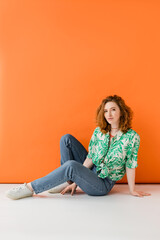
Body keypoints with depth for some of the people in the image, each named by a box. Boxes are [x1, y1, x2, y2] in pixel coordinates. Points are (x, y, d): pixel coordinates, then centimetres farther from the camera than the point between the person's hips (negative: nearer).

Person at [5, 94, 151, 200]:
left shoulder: (131, 136, -13)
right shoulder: (99, 131, 0)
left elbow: (130, 165, -10)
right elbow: (90, 158, -2)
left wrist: (132, 190, -5)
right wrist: (76, 181, -7)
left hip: (103, 184, -6)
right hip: (90, 171, 6)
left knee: (71, 166, -35)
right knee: (67, 139, -5)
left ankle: (31, 188, -20)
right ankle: (67, 183, -4)